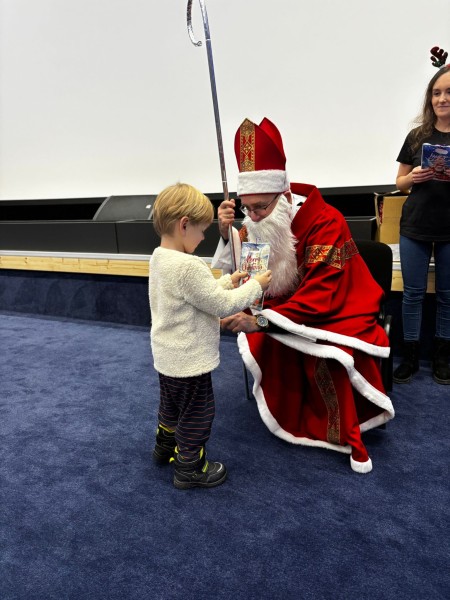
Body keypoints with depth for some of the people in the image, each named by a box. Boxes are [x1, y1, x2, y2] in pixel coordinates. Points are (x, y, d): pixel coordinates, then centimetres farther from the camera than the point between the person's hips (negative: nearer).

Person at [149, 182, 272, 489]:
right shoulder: (188, 266, -30)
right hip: (189, 360, -9)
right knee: (196, 415, 11)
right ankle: (190, 469, 29)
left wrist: (227, 282, 7)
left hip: (167, 356, 10)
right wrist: (255, 286, -10)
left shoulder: (159, 257, 1)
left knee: (171, 405, 29)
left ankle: (165, 448, 50)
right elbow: (223, 305, -23)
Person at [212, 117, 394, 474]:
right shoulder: (262, 223, -7)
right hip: (286, 310, 6)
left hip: (337, 312, -5)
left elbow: (320, 296, -31)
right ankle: (289, 416, 4)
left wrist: (261, 319, -40)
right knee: (255, 342, -19)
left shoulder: (326, 223, -26)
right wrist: (227, 233, -25)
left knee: (324, 355, -32)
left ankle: (349, 437, -8)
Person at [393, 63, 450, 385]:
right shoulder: (417, 136, 4)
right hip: (415, 227, 1)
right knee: (413, 293, 5)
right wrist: (413, 177, -13)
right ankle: (410, 357, 15)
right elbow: (400, 182, 9)